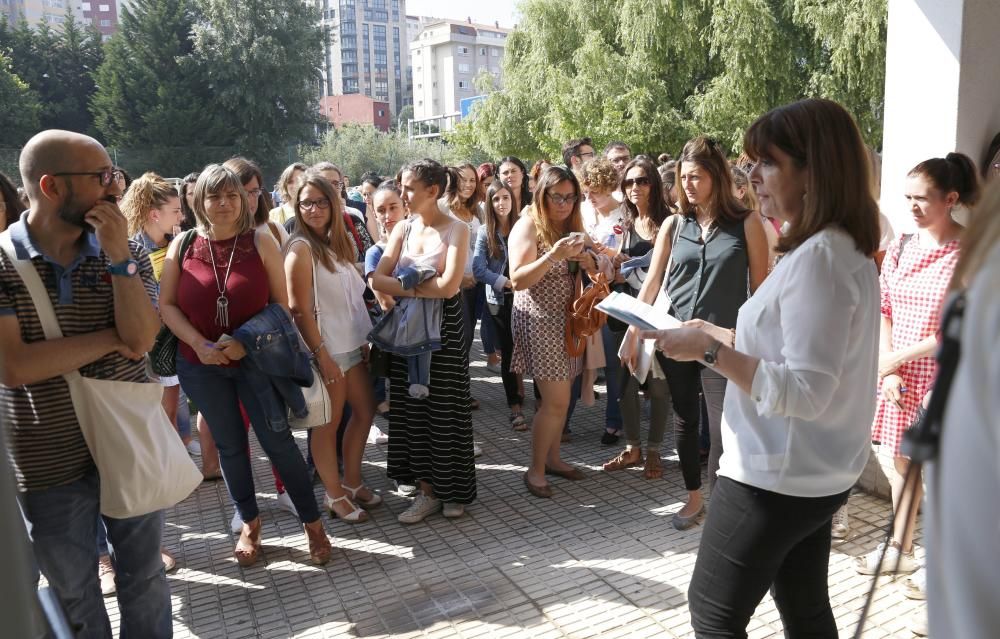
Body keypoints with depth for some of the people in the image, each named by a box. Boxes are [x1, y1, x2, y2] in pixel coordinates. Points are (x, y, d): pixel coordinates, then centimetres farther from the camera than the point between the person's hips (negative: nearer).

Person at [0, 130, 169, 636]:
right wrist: (112, 336, -15)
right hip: (48, 464, -2)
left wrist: (119, 258, -23)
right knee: (74, 597, 17)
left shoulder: (126, 254, -1)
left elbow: (141, 339, -14)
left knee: (145, 579, 18)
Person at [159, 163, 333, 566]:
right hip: (202, 364, 2)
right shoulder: (182, 247, -2)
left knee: (277, 440, 0)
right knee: (230, 445, 13)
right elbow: (166, 305, 0)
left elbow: (281, 304, -6)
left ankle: (312, 523, 15)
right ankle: (249, 524, 31)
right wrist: (199, 344, -13)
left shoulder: (261, 242, -6)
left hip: (256, 359, -2)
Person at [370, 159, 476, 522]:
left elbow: (448, 286, -20)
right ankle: (426, 490, 18)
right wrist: (422, 286, -16)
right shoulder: (403, 229, 6)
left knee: (445, 408, 2)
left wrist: (402, 286, -9)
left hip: (443, 328, -5)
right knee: (412, 407, 7)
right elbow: (378, 279, -2)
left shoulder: (456, 230, -8)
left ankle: (454, 490, 19)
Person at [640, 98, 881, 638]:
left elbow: (805, 392, -27)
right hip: (813, 473, 10)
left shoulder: (818, 256, -23)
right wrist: (725, 337, 8)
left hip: (777, 477, -10)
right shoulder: (845, 249, 9)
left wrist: (711, 351, -22)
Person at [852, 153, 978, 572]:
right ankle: (899, 549, 32)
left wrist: (896, 357, -14)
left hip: (944, 380, -5)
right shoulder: (899, 249, 5)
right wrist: (888, 371, -6)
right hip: (898, 378, 5)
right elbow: (883, 313, 5)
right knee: (902, 462, 15)